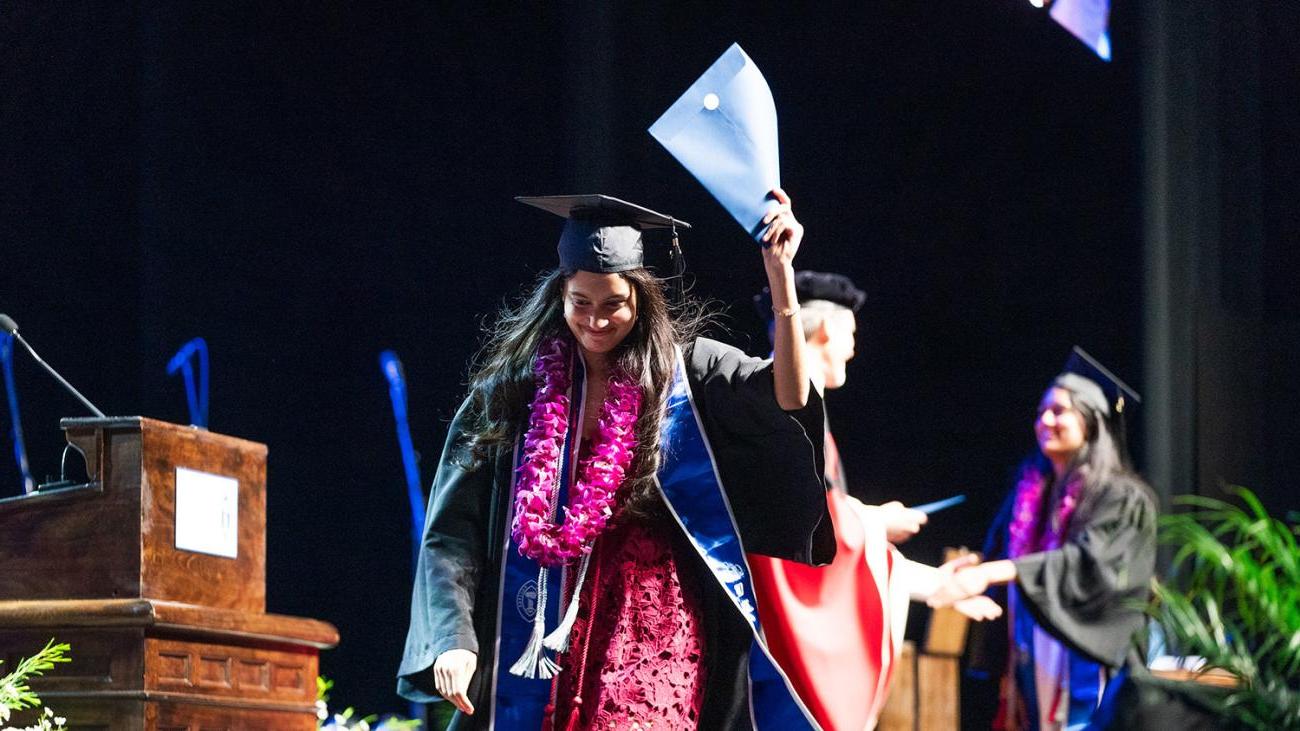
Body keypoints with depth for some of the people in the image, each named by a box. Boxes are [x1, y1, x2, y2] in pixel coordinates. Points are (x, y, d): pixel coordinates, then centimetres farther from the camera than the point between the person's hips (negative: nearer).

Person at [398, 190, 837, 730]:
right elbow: (453, 532, 1)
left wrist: (781, 279, -25)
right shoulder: (514, 385, 4)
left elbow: (787, 400, -15)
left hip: (655, 629, -1)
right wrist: (454, 641, -11)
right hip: (550, 639, 1)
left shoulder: (682, 369, 2)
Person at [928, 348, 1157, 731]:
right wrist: (1007, 671, 11)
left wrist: (996, 571, -33)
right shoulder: (1029, 493, 12)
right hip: (1035, 673, 6)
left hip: (1087, 670, -6)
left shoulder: (1120, 499, -6)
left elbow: (1085, 563, -23)